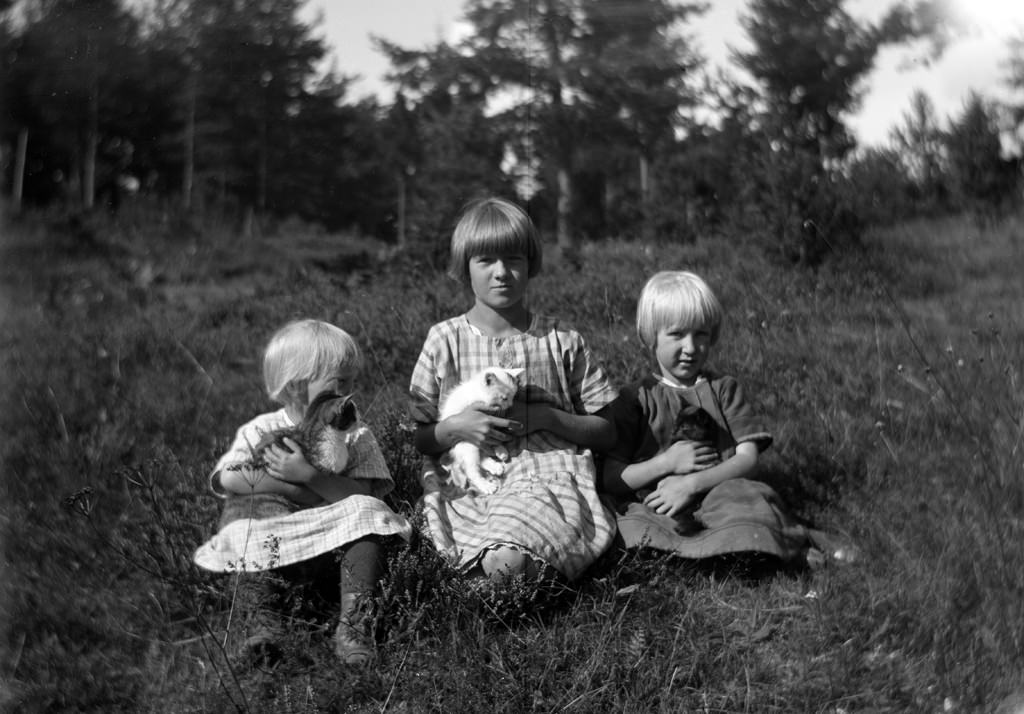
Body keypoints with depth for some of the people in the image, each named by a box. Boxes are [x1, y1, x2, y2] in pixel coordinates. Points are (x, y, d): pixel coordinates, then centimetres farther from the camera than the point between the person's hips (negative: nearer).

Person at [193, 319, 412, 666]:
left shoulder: (354, 435, 5)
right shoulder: (261, 431, 3)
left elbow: (362, 493, -9)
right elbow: (228, 479, -14)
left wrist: (309, 475, -21)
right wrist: (299, 492, -18)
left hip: (336, 548, 0)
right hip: (274, 547, 0)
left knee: (365, 513, -25)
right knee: (246, 510, -24)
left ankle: (352, 623, -29)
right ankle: (261, 617, -24)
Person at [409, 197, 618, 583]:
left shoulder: (562, 341, 9)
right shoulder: (444, 341, 9)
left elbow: (606, 429, 10)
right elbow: (415, 438, 11)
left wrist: (547, 418, -6)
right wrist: (455, 428, -9)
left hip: (546, 475, -1)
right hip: (467, 488, 1)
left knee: (506, 560, -37)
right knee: (505, 563, -34)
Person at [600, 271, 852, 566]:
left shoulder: (724, 389, 15)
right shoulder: (635, 398, 10)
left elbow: (748, 459, 2)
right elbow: (608, 477, 3)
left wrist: (694, 482, -13)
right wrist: (667, 463, -10)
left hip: (719, 495, 1)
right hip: (652, 506, -1)